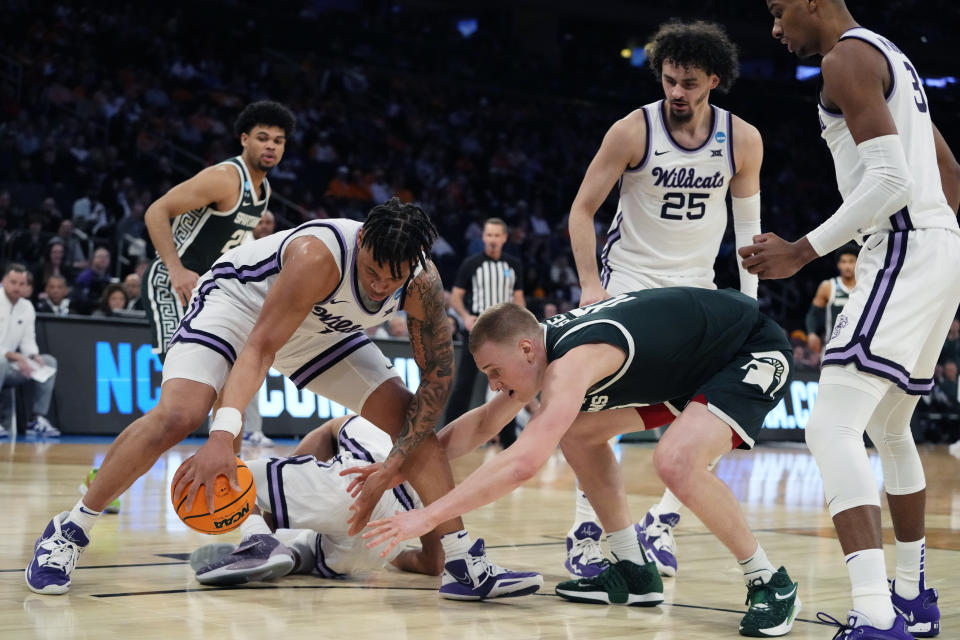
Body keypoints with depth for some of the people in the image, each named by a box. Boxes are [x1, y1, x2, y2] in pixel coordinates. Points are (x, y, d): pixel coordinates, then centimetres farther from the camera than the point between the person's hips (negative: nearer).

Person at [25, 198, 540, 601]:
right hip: (238, 300, -5)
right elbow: (260, 347, -42)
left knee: (412, 419, -6)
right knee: (177, 416, -27)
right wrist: (223, 436, -56)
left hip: (320, 328, 6)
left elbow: (437, 380, -15)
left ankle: (466, 566, -1)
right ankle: (68, 531, -10)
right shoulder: (318, 255, -39)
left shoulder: (423, 284, -23)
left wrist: (390, 471, -24)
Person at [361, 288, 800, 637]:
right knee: (579, 431, 8)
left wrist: (427, 517, -40)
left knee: (676, 461, -31)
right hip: (688, 361, 10)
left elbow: (524, 463, -43)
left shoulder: (574, 361, -33)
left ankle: (771, 584, -12)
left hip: (755, 352, -10)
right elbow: (483, 424, 11)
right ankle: (633, 571, 15)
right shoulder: (545, 342, -3)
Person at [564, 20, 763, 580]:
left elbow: (747, 224, 6)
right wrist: (590, 285, -15)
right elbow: (583, 208, -6)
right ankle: (586, 530, -6)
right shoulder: (633, 131, -14)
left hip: (696, 286, 3)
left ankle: (662, 522, 9)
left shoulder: (743, 141, -7)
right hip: (628, 279, -3)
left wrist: (749, 304, 3)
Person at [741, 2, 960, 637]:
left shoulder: (847, 59, -9)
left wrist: (803, 252, -18)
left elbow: (889, 179, -20)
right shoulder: (892, 57, 23)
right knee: (890, 429, 24)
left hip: (903, 251, -10)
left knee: (832, 428, -19)